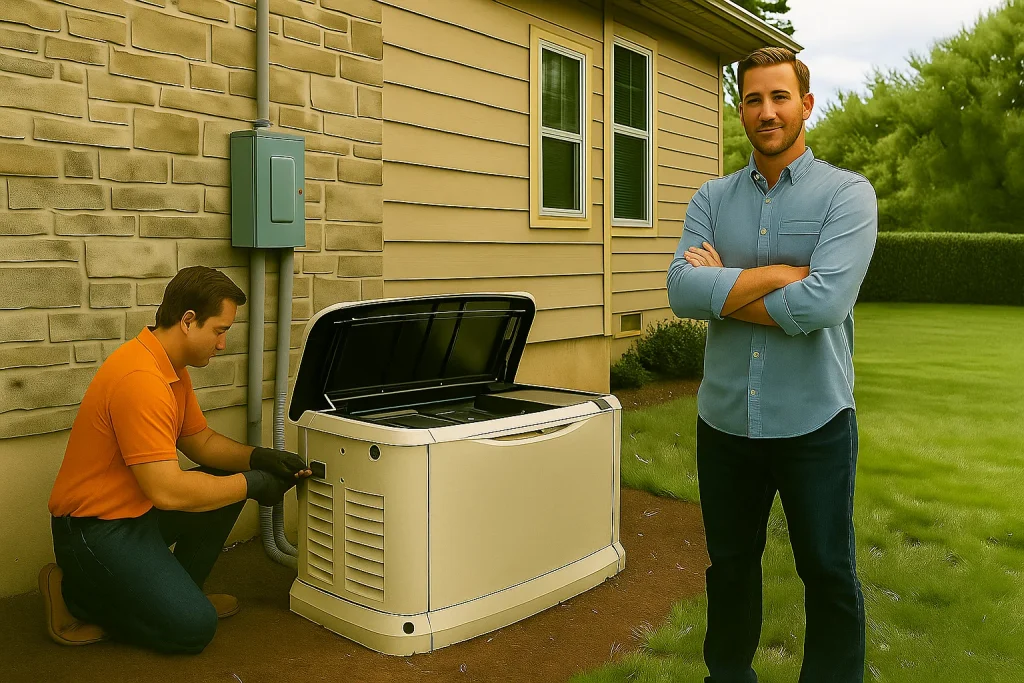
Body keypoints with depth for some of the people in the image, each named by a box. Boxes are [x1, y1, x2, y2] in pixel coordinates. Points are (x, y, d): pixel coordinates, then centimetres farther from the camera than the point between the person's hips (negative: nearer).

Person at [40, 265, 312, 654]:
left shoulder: (172, 369, 5)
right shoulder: (140, 378, -28)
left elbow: (201, 441, 13)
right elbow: (167, 491, -31)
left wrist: (257, 459, -4)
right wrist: (251, 484, -19)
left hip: (137, 507, 10)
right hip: (95, 530, -10)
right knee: (193, 627, -14)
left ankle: (177, 591, 16)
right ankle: (75, 595, 3)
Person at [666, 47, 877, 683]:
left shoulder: (848, 193, -6)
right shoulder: (712, 199, 4)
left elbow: (823, 303, -22)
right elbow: (682, 291, -12)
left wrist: (724, 287, -12)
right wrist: (780, 275, -17)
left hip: (815, 421, -3)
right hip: (725, 418, 4)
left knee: (830, 576, 13)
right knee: (730, 567, 20)